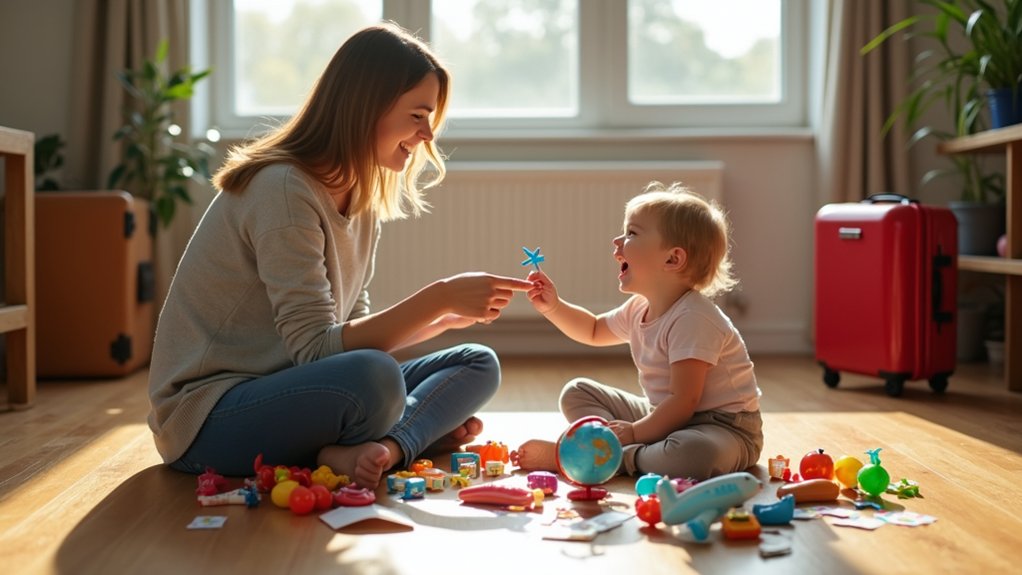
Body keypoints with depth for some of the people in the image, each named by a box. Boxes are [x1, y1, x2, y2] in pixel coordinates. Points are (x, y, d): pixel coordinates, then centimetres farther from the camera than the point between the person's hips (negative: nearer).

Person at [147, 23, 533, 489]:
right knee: (375, 377, -38)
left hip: (288, 389, 10)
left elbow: (353, 329, 10)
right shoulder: (283, 189, -20)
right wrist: (440, 297, -25)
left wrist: (445, 317, -3)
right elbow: (316, 348, -25)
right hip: (208, 420, -9)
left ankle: (385, 447, -23)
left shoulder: (362, 200, 8)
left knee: (478, 364, 1)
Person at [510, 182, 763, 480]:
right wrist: (553, 307, 9)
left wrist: (635, 432, -23)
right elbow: (593, 331, 24)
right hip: (666, 415, 9)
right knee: (577, 392, 9)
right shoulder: (639, 310, 3)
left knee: (697, 453, -44)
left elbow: (683, 402, -27)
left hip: (722, 426, -9)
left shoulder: (693, 318, -24)